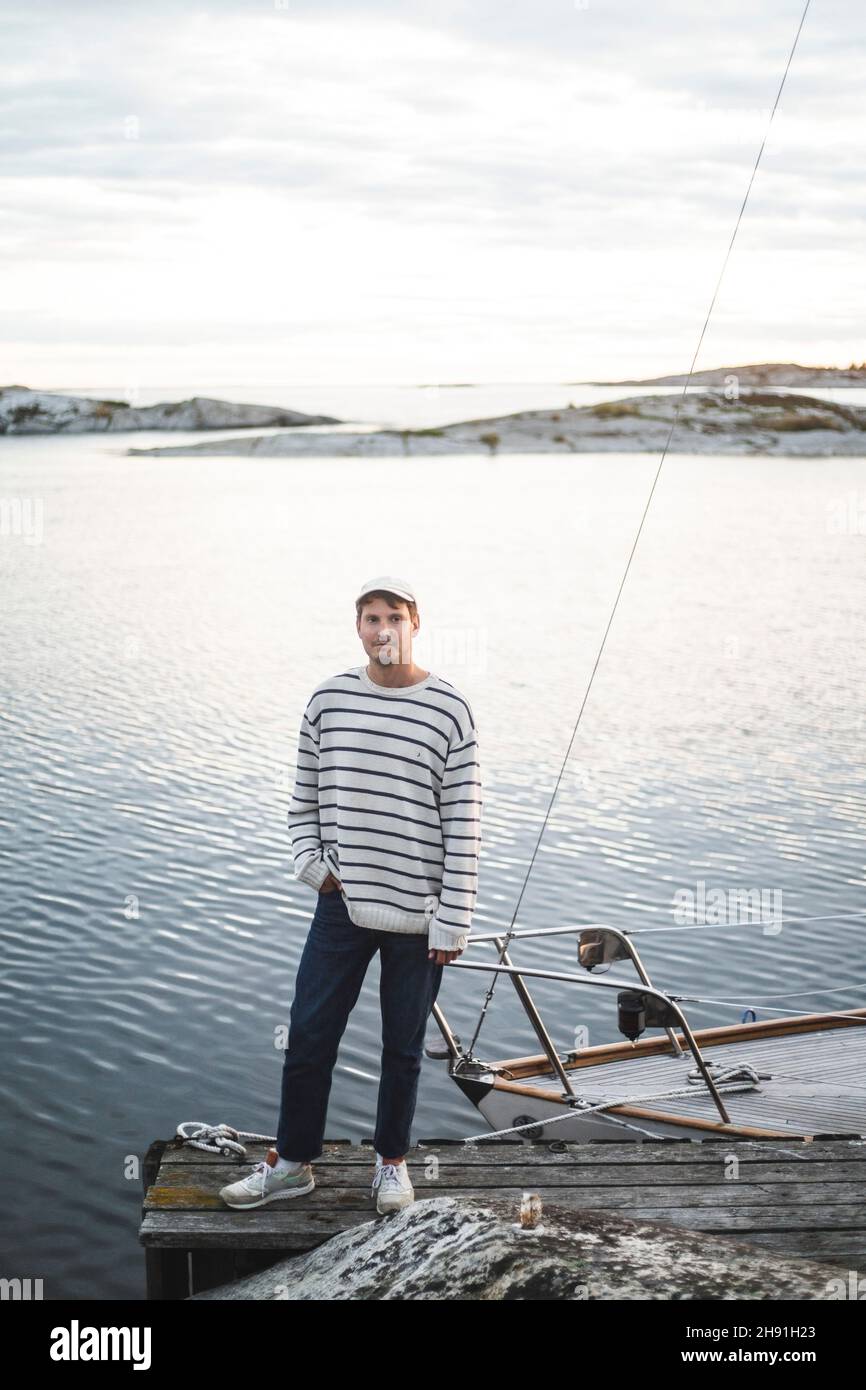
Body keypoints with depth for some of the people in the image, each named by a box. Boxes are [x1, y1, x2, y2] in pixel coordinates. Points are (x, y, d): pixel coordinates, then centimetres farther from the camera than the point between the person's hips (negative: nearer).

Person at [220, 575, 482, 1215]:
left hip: (417, 914, -2)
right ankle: (293, 1162, 25)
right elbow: (306, 796, 13)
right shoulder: (329, 700, 1)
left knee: (403, 1047, 12)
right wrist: (312, 863, -2)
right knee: (308, 1036, 7)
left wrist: (452, 921, -10)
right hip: (341, 903, 2)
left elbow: (464, 824, -8)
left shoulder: (449, 711, -8)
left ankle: (392, 1162, 31)